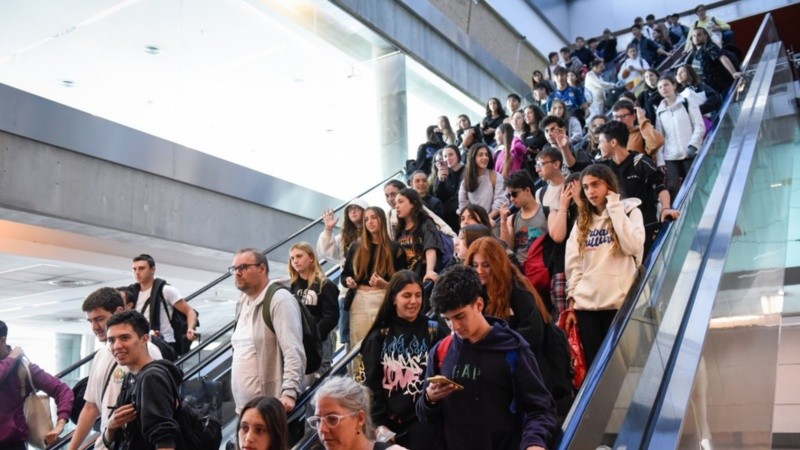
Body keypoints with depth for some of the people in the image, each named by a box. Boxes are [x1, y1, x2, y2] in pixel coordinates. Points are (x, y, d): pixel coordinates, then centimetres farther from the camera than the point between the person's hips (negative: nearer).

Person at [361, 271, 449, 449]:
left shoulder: (435, 331, 0)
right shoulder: (378, 337, 5)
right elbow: (372, 385, 3)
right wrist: (379, 423, -4)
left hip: (423, 420, -2)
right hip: (388, 422, 2)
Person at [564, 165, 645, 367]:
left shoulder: (630, 211, 4)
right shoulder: (582, 221, 15)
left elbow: (633, 246, -15)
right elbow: (573, 262, 11)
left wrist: (614, 208, -9)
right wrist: (572, 297, 3)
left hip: (619, 301, -4)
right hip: (586, 303, 4)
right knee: (593, 363, 6)